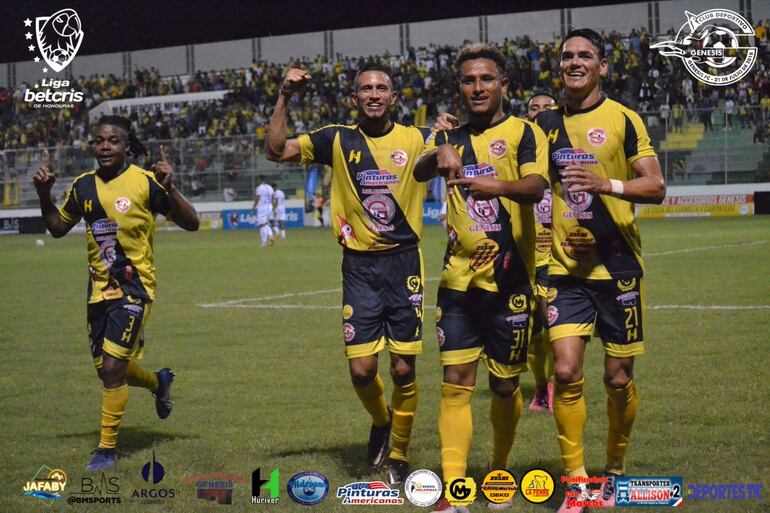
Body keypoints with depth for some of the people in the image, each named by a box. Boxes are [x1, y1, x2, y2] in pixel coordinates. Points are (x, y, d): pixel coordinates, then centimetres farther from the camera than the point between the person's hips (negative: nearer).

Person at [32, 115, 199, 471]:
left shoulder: (145, 182, -10)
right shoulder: (83, 185, 5)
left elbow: (191, 224, -9)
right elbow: (58, 228, 17)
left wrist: (169, 189, -24)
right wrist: (44, 195, 1)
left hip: (134, 286, -6)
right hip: (99, 288, 6)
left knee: (113, 367, -13)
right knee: (107, 369, 13)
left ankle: (107, 449, 1)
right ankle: (159, 382, 45)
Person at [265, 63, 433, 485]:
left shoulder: (416, 139, 3)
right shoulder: (337, 140, 2)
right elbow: (276, 151, -3)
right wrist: (284, 98, -11)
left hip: (404, 263, 0)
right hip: (359, 266, 0)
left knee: (403, 368, 1)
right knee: (361, 369, -4)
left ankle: (399, 453, 21)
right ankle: (380, 420, 30)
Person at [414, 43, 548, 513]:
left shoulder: (523, 132, -1)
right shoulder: (454, 138, 12)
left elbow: (536, 185, -19)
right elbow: (420, 172, -7)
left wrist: (500, 186, -40)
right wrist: (440, 154, -29)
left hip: (509, 280, -3)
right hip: (459, 279, 3)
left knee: (505, 385, 6)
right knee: (456, 381, -5)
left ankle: (499, 469, 29)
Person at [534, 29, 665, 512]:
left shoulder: (624, 120, -3)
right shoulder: (547, 122, 7)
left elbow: (657, 186, -11)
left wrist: (607, 185, -27)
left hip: (618, 267, -2)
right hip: (567, 269, 2)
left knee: (619, 379, 4)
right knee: (566, 372, -10)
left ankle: (615, 471, 26)